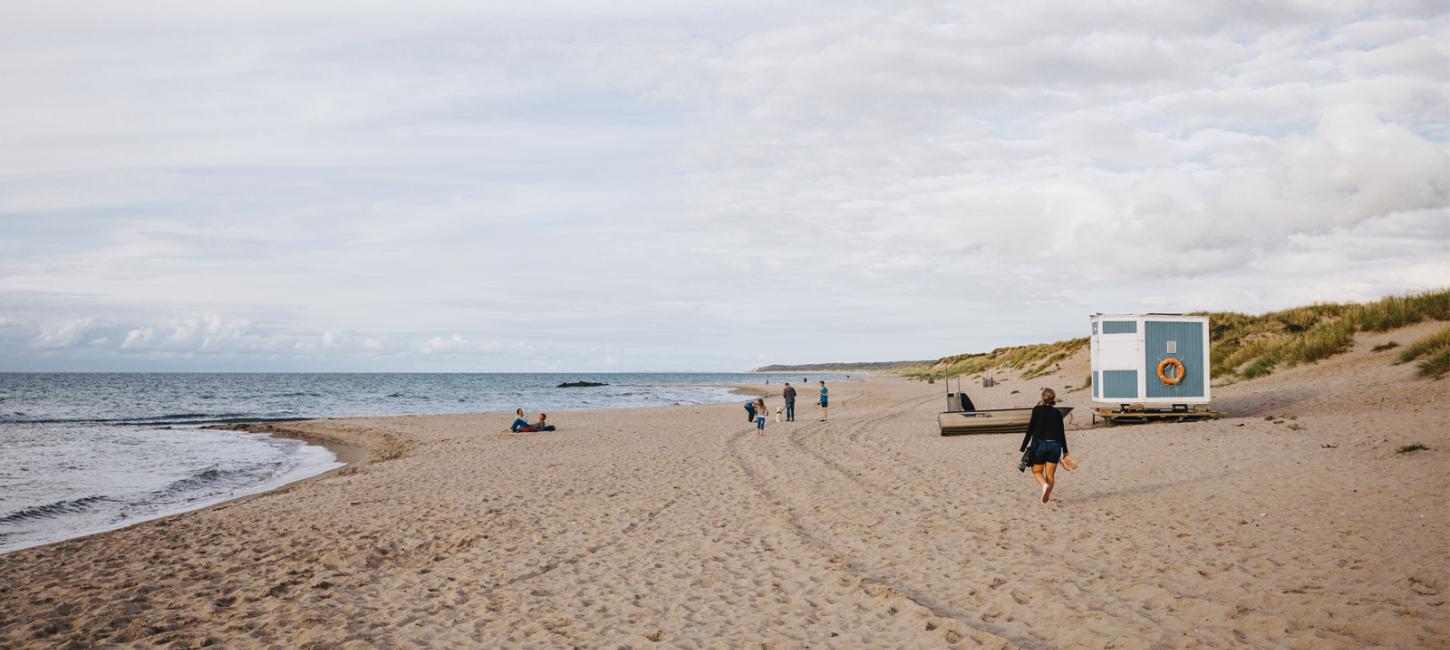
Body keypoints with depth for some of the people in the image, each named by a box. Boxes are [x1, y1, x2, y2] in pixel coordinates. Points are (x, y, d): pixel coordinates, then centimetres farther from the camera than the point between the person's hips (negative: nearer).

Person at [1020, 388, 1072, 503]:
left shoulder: (1037, 410, -6)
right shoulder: (1057, 413, 3)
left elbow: (1030, 429, -7)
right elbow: (1061, 433, 6)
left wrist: (1023, 447, -1)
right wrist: (1065, 451, 16)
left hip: (1039, 444, -3)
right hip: (1055, 445, 3)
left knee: (1037, 471, 9)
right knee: (1050, 474, 10)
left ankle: (1044, 485, -18)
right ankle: (1048, 494, 8)